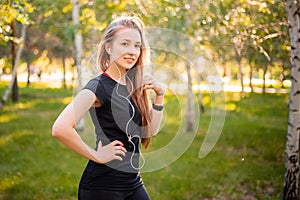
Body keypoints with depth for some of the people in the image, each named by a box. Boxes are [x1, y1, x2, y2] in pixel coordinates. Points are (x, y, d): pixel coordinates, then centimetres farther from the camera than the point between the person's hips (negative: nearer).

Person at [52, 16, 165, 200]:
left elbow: (151, 130, 11)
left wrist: (159, 96, 0)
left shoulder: (136, 86, 6)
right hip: (103, 184, -7)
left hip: (133, 181, 7)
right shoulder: (98, 86, -16)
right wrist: (96, 155, -19)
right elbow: (60, 129, -28)